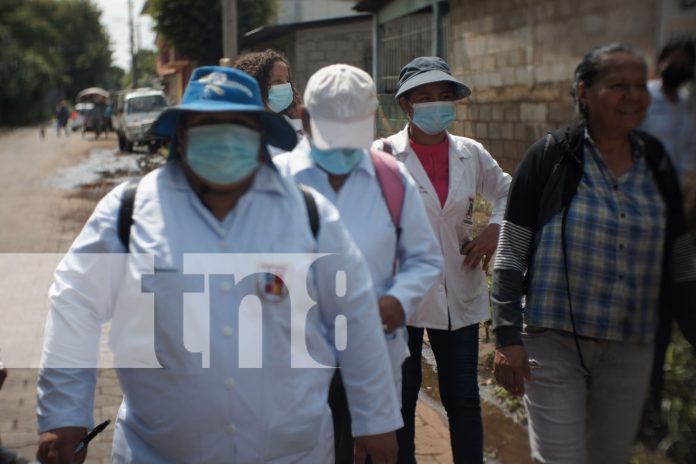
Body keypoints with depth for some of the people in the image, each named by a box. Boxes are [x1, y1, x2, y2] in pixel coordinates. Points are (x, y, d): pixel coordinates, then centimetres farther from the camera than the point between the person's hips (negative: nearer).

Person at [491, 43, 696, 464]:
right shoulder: (551, 158, -7)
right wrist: (507, 338, -11)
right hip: (554, 343, -4)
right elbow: (510, 256, -6)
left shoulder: (657, 164, 5)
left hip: (631, 350, 4)